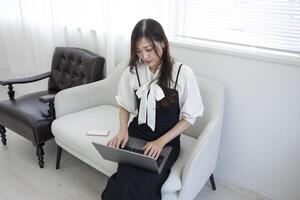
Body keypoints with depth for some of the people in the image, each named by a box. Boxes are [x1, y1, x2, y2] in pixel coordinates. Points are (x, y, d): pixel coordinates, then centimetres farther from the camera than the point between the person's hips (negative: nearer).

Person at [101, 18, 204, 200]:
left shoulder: (184, 73, -11)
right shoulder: (132, 71, -2)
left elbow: (189, 117, -4)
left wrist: (161, 142, -14)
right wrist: (123, 130, -6)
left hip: (167, 141, -2)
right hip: (136, 137, 2)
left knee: (141, 184, -26)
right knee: (127, 183, -25)